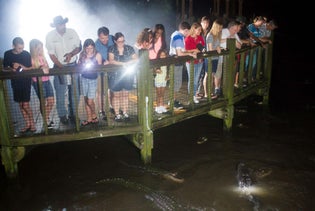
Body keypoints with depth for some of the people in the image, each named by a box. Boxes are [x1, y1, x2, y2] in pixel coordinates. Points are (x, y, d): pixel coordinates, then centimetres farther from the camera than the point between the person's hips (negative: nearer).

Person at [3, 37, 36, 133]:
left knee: (25, 105, -7)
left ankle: (32, 123, 8)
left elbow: (30, 68, -3)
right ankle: (27, 124, 18)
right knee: (21, 105, 8)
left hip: (26, 81, -3)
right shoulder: (7, 54, -1)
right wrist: (11, 69, -14)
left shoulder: (26, 54, -7)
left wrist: (20, 66, -18)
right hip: (15, 82, 3)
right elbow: (5, 67, 7)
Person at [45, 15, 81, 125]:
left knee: (74, 92, 6)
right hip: (59, 67, -2)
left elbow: (79, 47, 3)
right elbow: (52, 54, -7)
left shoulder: (72, 32, -3)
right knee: (60, 93, 1)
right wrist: (61, 67, -16)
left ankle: (73, 114, 20)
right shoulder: (50, 36, -8)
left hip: (73, 65, 2)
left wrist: (71, 54, -17)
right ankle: (62, 115, 15)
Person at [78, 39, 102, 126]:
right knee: (86, 100, 9)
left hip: (93, 79, -4)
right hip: (84, 78, 4)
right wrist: (84, 64, -14)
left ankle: (94, 115, 22)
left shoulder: (97, 55, -9)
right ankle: (89, 119, 21)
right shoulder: (82, 54, 0)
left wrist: (92, 65, -20)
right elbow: (79, 65, 6)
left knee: (90, 101, -6)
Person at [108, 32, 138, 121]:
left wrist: (127, 63, -17)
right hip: (116, 76, -2)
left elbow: (136, 59, -3)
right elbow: (111, 61, -15)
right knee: (116, 95, 2)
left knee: (125, 94, 8)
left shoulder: (129, 48, 4)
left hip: (127, 75, 2)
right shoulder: (112, 49, -1)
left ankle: (125, 113, 18)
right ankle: (117, 114, 10)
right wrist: (123, 63, -22)